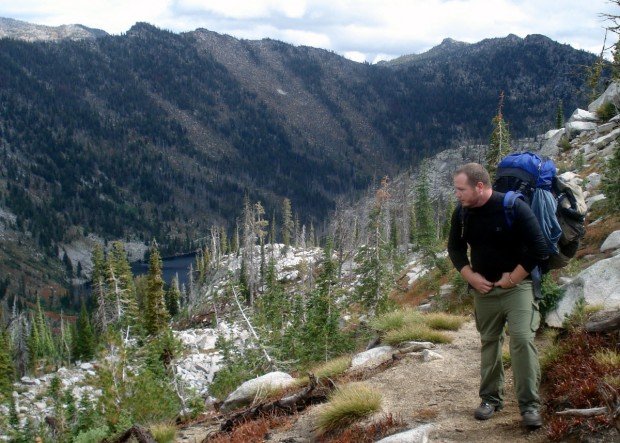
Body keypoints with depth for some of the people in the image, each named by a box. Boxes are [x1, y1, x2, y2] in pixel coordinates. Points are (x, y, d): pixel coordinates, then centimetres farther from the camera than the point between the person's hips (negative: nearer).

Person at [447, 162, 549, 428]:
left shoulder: (514, 208, -19)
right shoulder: (461, 213, -3)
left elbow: (539, 250, -17)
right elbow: (455, 249, 11)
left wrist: (512, 279, -14)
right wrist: (471, 278, -3)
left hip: (517, 285, -5)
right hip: (483, 288, 5)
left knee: (522, 339, -16)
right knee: (489, 342, 11)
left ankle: (529, 404, -8)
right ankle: (491, 398, 24)